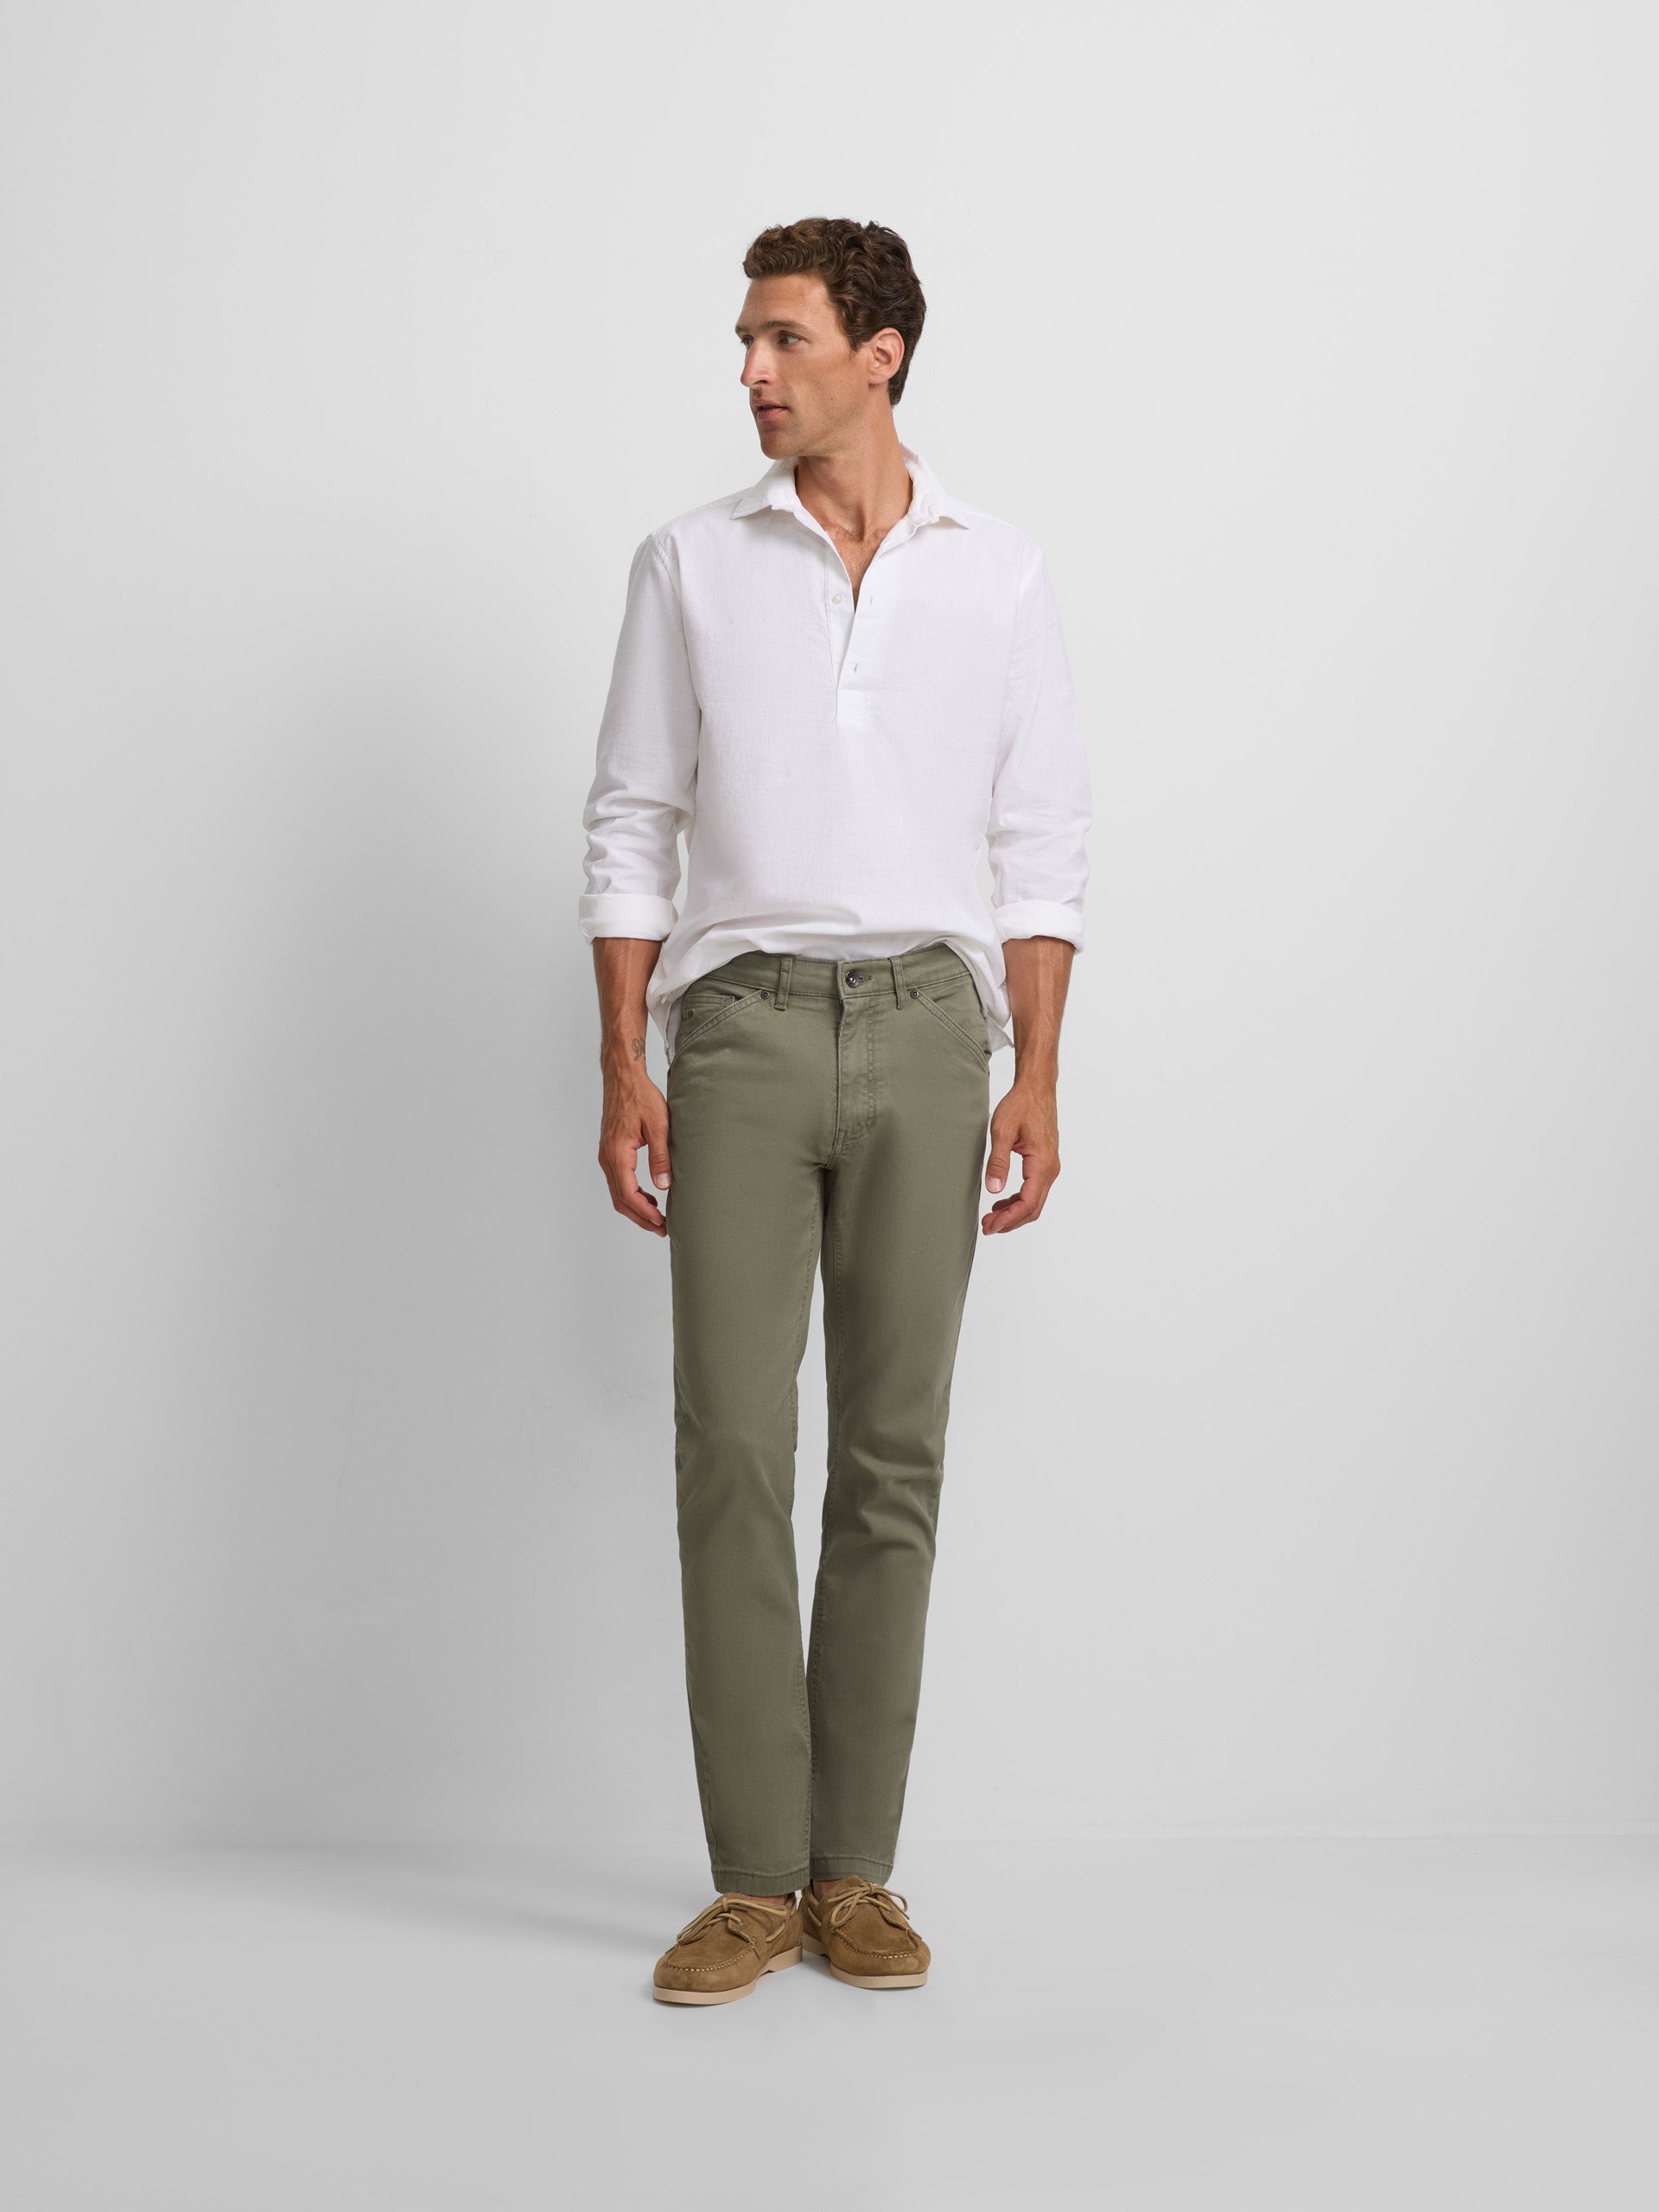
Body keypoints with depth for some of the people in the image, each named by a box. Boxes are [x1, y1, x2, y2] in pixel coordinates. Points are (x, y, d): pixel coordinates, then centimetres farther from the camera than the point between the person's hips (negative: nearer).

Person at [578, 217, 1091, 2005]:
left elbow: (1042, 846, 7)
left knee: (894, 1453, 3)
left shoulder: (1000, 574, 8)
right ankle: (754, 1880, 5)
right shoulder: (689, 564, 8)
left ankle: (855, 1870, 13)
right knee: (733, 1445, -5)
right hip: (743, 1025, 0)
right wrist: (623, 1071, -3)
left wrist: (1038, 1081, -2)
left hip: (925, 1028, 1)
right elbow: (631, 830, 6)